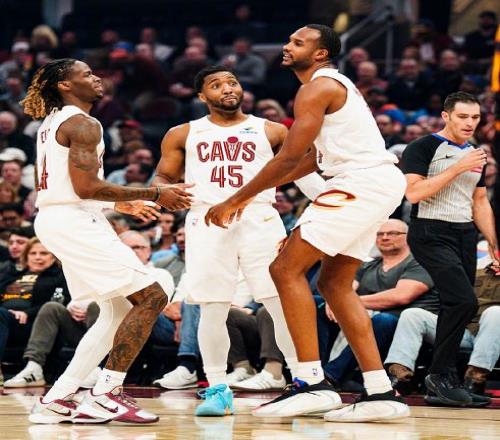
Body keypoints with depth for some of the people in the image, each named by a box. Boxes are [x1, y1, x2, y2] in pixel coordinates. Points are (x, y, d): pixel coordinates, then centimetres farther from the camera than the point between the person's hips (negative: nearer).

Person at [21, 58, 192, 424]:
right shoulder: (82, 124, -12)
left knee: (118, 310, 13)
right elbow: (86, 187, -21)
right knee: (151, 296, -11)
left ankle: (57, 400, 8)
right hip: (74, 221, -10)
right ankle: (105, 395, -13)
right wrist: (154, 195, -17)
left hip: (57, 219, 10)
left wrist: (119, 203, 31)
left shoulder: (53, 123, 19)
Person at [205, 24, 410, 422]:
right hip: (378, 183, 11)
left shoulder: (318, 88, -9)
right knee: (335, 283, 15)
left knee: (287, 268, -12)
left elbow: (290, 157, -15)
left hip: (362, 181, -11)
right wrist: (255, 192, 25)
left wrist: (235, 200, -9)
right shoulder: (336, 85, 23)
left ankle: (313, 384, -18)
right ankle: (381, 393, 9)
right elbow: (313, 159, 27)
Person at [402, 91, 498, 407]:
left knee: (455, 307, 3)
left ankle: (442, 380, 12)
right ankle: (441, 375, -11)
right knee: (464, 301, -21)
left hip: (465, 235, 7)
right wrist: (457, 168, -17)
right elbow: (414, 192, -16)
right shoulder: (423, 148, -5)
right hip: (431, 234, -7)